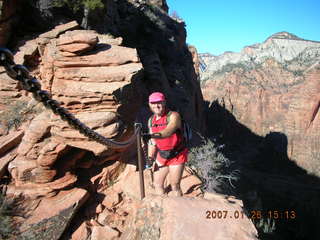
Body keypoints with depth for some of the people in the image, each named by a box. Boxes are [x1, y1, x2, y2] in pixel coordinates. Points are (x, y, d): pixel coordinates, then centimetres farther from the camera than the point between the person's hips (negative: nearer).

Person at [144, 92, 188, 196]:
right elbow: (152, 142, 9)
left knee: (175, 186, -1)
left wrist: (154, 135, -55)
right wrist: (150, 159, 5)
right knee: (157, 184, 11)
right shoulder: (151, 120, 3)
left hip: (177, 156, -6)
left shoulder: (173, 116, -18)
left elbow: (168, 131, -38)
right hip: (161, 156, 6)